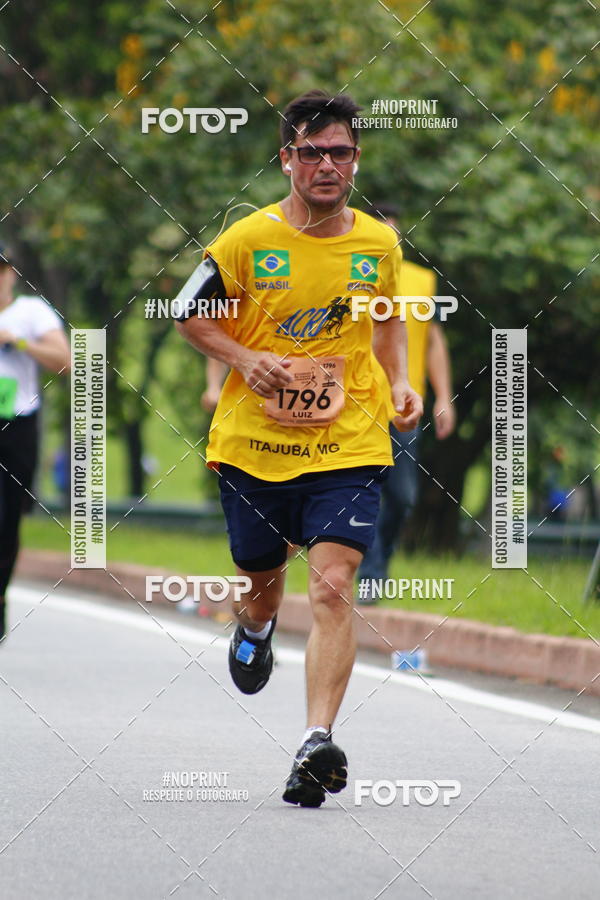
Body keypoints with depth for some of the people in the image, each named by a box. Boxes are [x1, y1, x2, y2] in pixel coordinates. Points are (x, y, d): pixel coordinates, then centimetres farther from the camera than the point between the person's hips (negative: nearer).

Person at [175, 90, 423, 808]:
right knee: (260, 575, 18)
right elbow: (190, 314, 5)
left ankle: (317, 742, -22)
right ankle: (255, 630, 57)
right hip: (253, 443, 0)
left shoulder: (378, 244, 3)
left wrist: (398, 385, 6)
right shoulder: (249, 239, -6)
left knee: (332, 587, -17)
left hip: (347, 445, 0)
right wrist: (246, 359, -11)